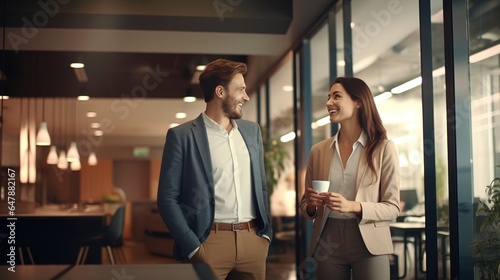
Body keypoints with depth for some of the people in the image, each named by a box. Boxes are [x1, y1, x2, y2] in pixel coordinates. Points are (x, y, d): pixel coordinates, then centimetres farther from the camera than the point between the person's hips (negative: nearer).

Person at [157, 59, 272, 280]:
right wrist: (193, 247, -11)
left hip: (253, 238, 5)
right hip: (210, 242, -4)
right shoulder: (182, 135, -4)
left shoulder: (252, 131, 12)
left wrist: (266, 232, 7)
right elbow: (167, 198, -6)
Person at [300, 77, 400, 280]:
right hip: (327, 244, 3)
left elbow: (392, 208, -5)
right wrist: (311, 206, -10)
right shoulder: (318, 150, 6)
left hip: (369, 244, -3)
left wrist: (354, 206, -20)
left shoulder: (383, 148, -3)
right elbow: (305, 206, 12)